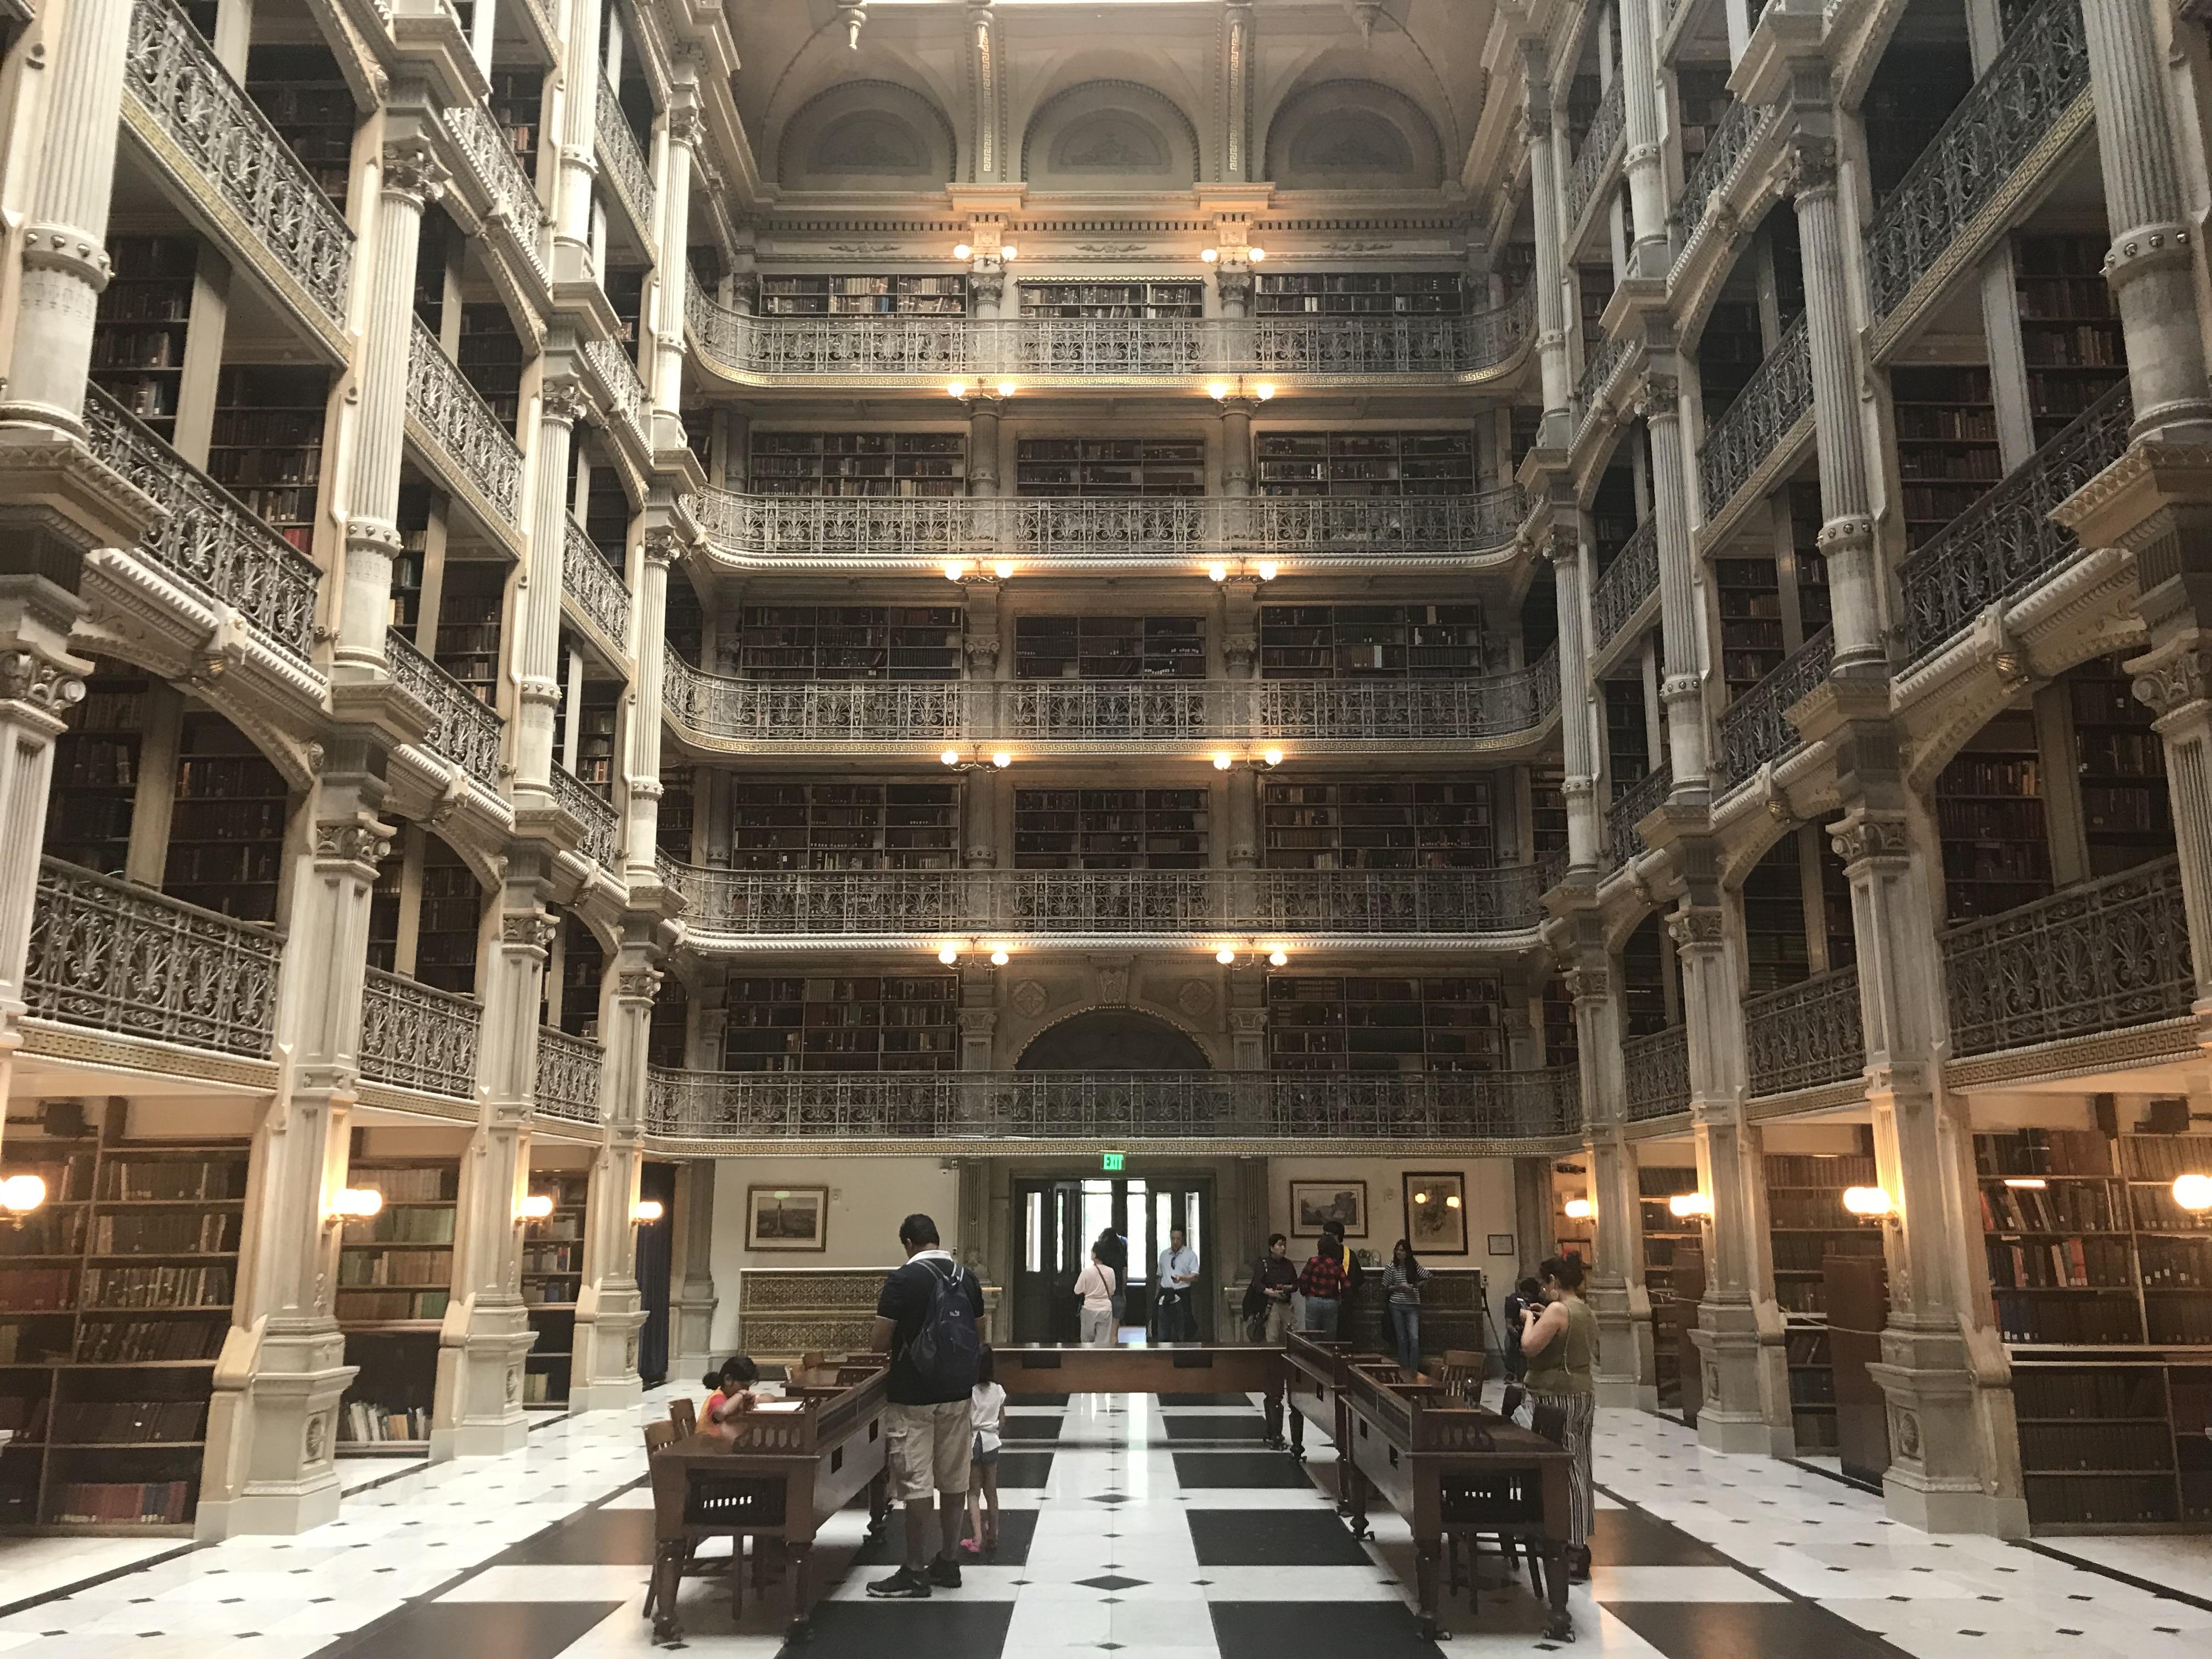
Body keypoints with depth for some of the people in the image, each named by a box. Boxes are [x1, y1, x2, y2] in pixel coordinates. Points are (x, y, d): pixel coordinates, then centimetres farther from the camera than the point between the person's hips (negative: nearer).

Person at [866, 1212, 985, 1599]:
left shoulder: (903, 1279, -13)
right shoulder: (967, 1278, 5)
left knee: (916, 1483, 0)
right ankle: (949, 1562, 21)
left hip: (913, 1396, -6)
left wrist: (897, 1344, 8)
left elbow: (879, 1342, -13)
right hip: (958, 1393, 6)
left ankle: (915, 1572, 6)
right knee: (953, 1480, 13)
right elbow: (978, 1336, 13)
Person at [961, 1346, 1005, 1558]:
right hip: (991, 1442, 4)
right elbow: (1002, 1421, 5)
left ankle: (977, 1537, -7)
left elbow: (966, 1422, -15)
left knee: (973, 1492, 4)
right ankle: (993, 1538, 21)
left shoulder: (968, 1390, -14)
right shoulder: (998, 1390, -1)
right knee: (991, 1491, 14)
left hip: (972, 1443, -3)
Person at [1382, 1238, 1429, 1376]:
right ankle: (1404, 1369, 14)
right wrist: (1399, 1287, -12)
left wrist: (1417, 1285, -7)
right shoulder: (1392, 1267, 0)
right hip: (1396, 1306, 1)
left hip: (1412, 1306, 0)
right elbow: (1385, 1287, 4)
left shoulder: (1415, 1265, 0)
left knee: (1414, 1338, -11)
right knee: (1402, 1339, 5)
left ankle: (1414, 1370, -5)